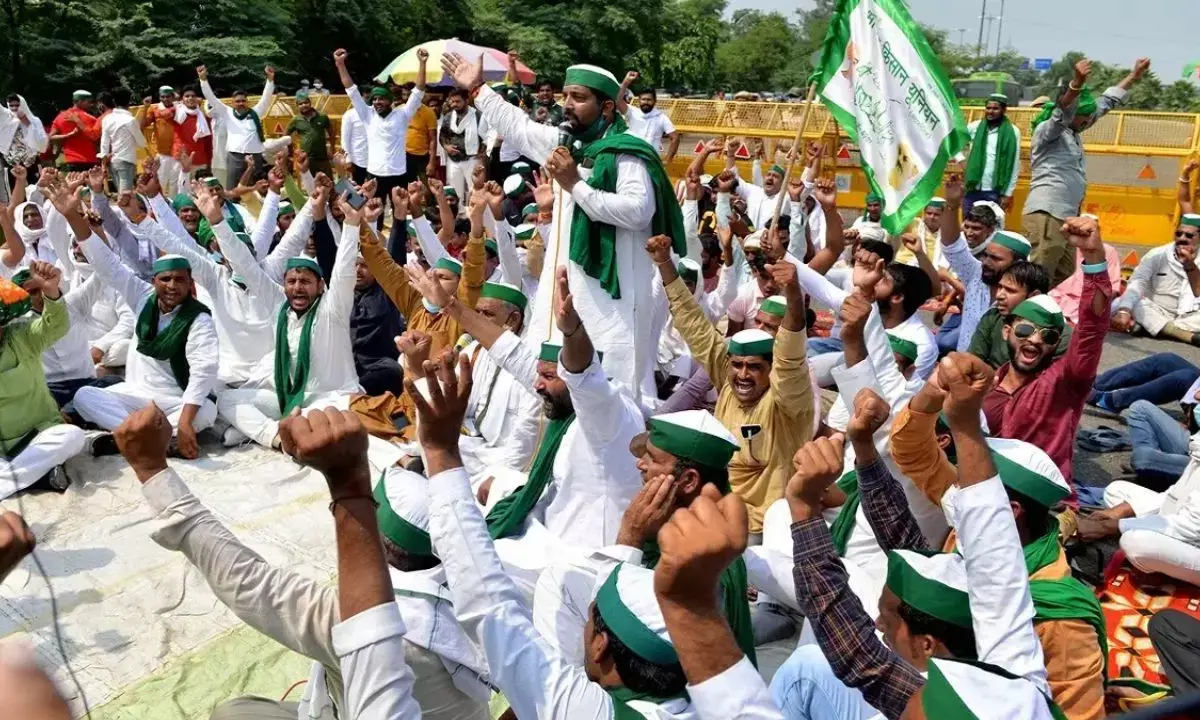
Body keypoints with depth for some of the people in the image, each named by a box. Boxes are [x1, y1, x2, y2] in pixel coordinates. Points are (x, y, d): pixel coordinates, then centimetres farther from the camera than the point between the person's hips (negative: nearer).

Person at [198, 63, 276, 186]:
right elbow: (211, 98, 10)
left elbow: (266, 97, 4)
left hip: (255, 157, 0)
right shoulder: (227, 113, 11)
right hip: (234, 157, 0)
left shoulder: (255, 113, 10)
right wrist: (203, 78, 2)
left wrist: (270, 79, -8)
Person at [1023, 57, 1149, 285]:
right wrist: (1077, 83, -45)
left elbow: (1106, 103, 29)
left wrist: (1134, 75, 32)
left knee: (1064, 279, 10)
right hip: (1046, 215, -10)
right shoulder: (1046, 130, -6)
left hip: (1066, 217, 10)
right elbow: (1061, 111, -28)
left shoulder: (1072, 133, 19)